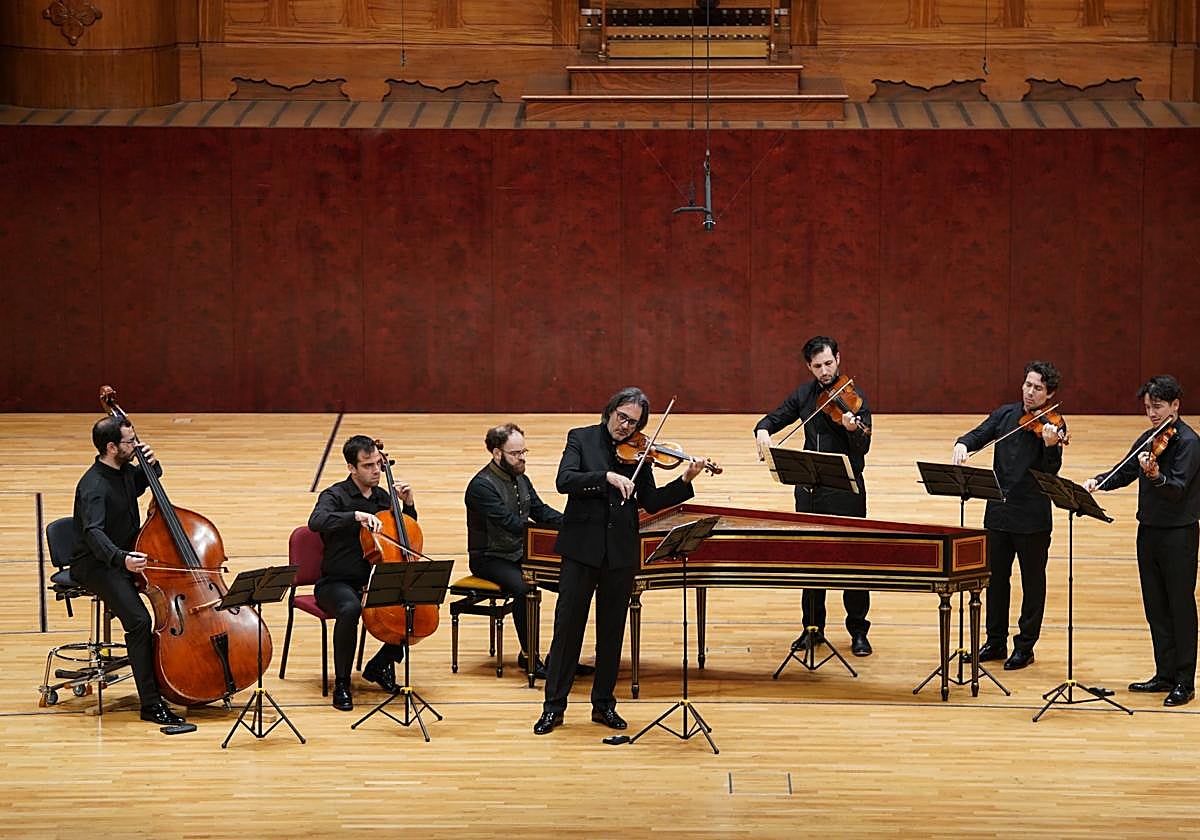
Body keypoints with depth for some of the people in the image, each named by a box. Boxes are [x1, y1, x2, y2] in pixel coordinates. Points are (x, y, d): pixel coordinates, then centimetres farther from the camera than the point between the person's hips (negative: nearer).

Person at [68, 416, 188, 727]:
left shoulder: (126, 472, 5)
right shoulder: (94, 486, -22)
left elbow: (146, 481, 30)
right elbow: (93, 532, -37)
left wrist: (152, 464, 5)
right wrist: (120, 558, -55)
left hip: (129, 555, 9)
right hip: (96, 564, -9)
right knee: (139, 620, -29)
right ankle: (151, 703, -25)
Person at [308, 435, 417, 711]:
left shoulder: (383, 497, 10)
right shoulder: (335, 495, -8)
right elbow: (316, 522, -30)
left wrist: (408, 504, 6)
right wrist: (357, 515, -41)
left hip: (375, 583, 6)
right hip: (337, 583, -6)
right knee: (350, 609, -39)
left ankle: (380, 665, 8)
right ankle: (341, 684, -21)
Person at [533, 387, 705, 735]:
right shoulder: (581, 438, 0)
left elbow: (651, 502, 4)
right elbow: (564, 481, -15)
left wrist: (685, 482, -10)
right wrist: (607, 477, -26)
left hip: (620, 551, 3)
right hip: (582, 546, -3)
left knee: (612, 630, 9)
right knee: (568, 625, 0)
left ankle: (604, 703, 20)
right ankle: (554, 706, 7)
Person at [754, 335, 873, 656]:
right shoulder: (804, 395, 7)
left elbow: (863, 447, -17)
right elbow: (775, 419, 17)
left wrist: (854, 428, -39)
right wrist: (763, 431, -5)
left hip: (845, 489, -5)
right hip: (809, 489, 5)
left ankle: (858, 632, 9)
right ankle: (813, 628, 22)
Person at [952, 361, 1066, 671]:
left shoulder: (1052, 426, -9)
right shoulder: (1006, 414, 6)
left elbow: (1051, 471, -17)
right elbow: (978, 436, 3)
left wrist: (1050, 445, -37)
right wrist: (963, 444, -19)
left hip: (1032, 517, -5)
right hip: (999, 510, 5)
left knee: (1033, 582, 5)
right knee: (996, 578, 13)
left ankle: (1025, 647, 15)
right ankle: (996, 642, 25)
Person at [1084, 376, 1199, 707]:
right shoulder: (1149, 439, 10)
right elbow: (1123, 472, 14)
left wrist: (1156, 476, -41)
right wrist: (1097, 481, -4)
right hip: (1149, 531, 8)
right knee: (1155, 608, 11)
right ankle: (1165, 675, 20)